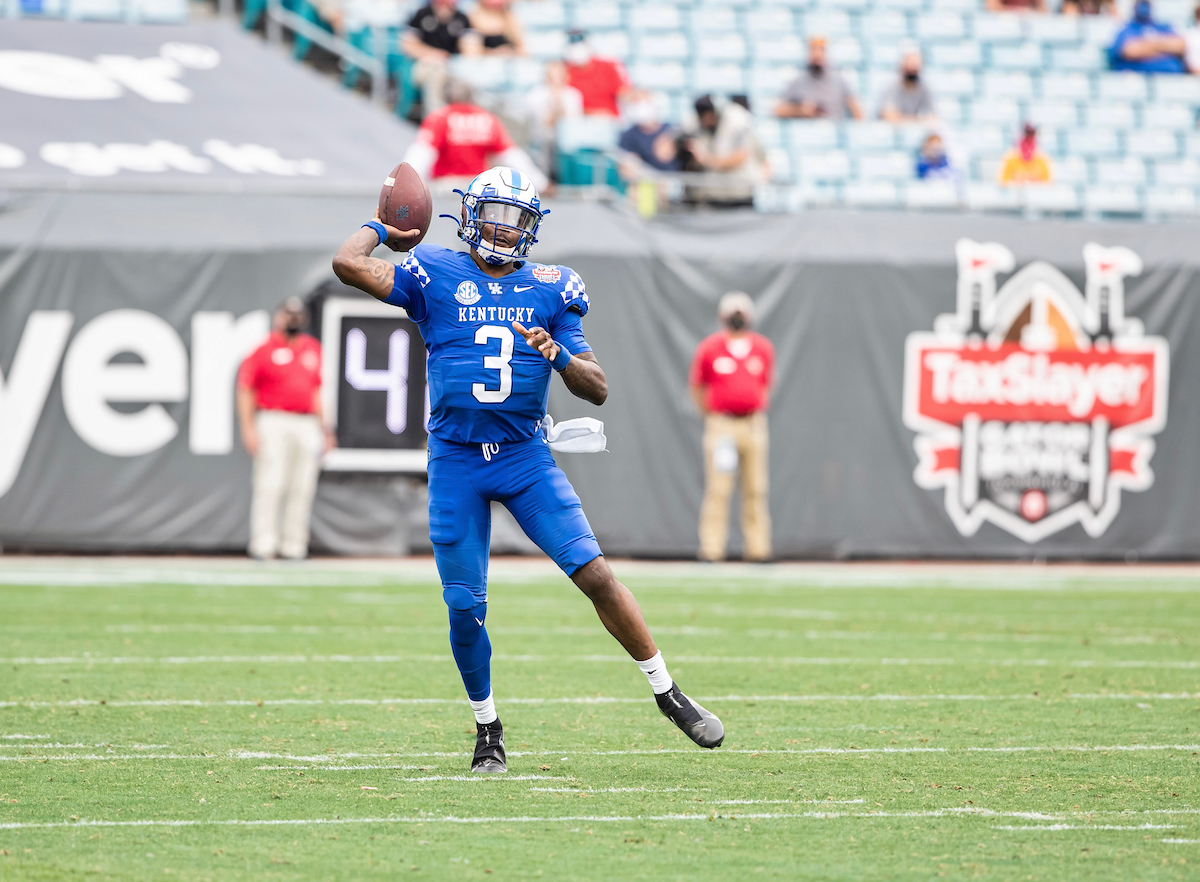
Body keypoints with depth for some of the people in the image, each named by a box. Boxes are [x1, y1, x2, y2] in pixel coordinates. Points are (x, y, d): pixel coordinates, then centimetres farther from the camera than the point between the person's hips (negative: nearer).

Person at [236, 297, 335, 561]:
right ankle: (263, 545, -10)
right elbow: (245, 390, -3)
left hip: (307, 425, 6)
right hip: (273, 421, -6)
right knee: (270, 485, -11)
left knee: (302, 488, 3)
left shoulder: (312, 349, 16)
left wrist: (323, 425, 18)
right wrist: (248, 429, -11)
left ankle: (294, 546, 7)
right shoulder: (265, 350, -2)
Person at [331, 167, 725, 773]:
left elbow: (598, 391, 4)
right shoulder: (435, 277, 1)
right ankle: (487, 729, 19)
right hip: (456, 460, -1)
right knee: (464, 605, 0)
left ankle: (667, 694, 3)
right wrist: (382, 228, 6)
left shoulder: (551, 290, 5)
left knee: (596, 575, -9)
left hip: (525, 455, 1)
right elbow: (348, 264, -11)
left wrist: (558, 355, -15)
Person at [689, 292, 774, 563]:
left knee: (756, 490, 4)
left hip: (754, 424, 3)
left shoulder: (763, 348, 8)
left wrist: (758, 411, 6)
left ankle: (758, 548, 7)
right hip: (720, 425, -3)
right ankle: (711, 548, -6)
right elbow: (696, 387, 7)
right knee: (717, 490, -7)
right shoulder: (709, 348, 0)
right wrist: (711, 416, 2)